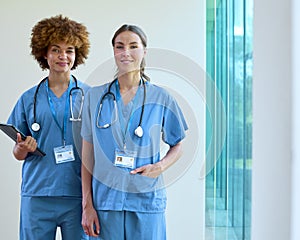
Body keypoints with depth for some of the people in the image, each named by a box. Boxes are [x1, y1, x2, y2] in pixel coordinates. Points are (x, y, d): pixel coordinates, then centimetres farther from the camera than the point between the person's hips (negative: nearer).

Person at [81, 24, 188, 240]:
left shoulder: (161, 98, 3)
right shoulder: (95, 96, 6)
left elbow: (178, 146, 12)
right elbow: (87, 155, 6)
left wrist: (160, 166, -9)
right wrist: (87, 205, 1)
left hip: (146, 200, -1)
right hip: (105, 199, 1)